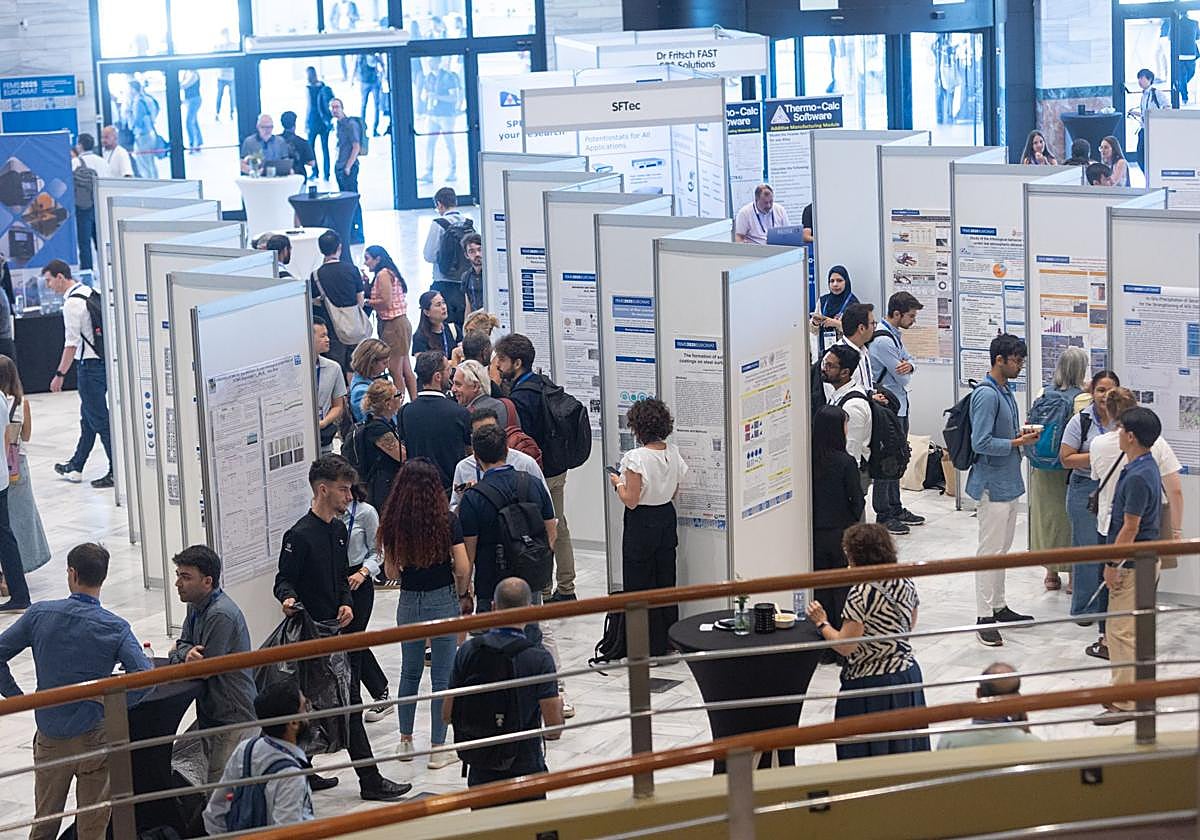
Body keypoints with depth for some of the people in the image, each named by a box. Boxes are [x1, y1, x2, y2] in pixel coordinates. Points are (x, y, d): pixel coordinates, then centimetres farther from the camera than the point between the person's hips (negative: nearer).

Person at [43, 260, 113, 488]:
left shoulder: (72, 303, -16)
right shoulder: (90, 292, 11)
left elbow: (72, 343, -19)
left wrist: (60, 374, -15)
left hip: (89, 364, -10)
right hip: (103, 359, 10)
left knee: (99, 419, -5)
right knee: (88, 417, 18)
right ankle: (75, 467, 29)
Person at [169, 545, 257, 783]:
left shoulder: (221, 615, -22)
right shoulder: (196, 606, 10)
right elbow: (180, 645, 11)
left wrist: (181, 655, -3)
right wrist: (187, 654, -13)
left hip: (233, 717, -10)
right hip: (210, 717, 10)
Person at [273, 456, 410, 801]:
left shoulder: (339, 529, 13)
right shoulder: (300, 535, -14)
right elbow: (284, 580, -10)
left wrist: (346, 604, 3)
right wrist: (288, 599, -32)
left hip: (340, 629, 8)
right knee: (349, 704, -6)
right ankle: (370, 781, -1)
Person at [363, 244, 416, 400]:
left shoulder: (383, 274, -12)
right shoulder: (390, 273, 17)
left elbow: (386, 302, -18)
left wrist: (366, 302, -7)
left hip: (393, 325, -10)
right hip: (401, 322, 10)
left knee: (395, 371, -7)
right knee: (406, 370, 12)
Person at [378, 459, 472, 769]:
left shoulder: (392, 522, -4)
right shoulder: (447, 520, -12)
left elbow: (392, 572, 2)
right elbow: (462, 568, -12)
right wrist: (464, 594, 6)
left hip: (409, 602, 3)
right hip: (443, 601, -3)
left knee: (409, 673, 19)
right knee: (442, 676, 5)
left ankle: (406, 741, 26)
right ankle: (438, 749, 9)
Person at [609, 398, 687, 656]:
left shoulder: (636, 457, -22)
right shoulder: (673, 453, -2)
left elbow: (631, 501, -20)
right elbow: (674, 492, 9)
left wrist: (618, 483, -3)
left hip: (642, 526, -7)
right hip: (667, 519, 7)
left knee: (640, 582, 6)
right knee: (665, 579, 17)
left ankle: (651, 647, 10)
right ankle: (669, 638, 25)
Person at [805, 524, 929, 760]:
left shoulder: (861, 592, -22)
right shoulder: (906, 582, -1)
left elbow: (845, 646, -21)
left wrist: (821, 623, -7)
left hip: (871, 680, -7)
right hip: (908, 672, 7)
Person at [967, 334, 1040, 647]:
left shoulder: (1005, 391, 11)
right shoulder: (986, 395, -19)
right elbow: (981, 443, -24)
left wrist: (1022, 434, 5)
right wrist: (1017, 443, -16)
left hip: (1008, 483, 10)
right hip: (993, 484, -10)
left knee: (1002, 549, 17)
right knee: (990, 550, -5)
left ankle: (999, 607, 27)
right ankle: (984, 618, -1)